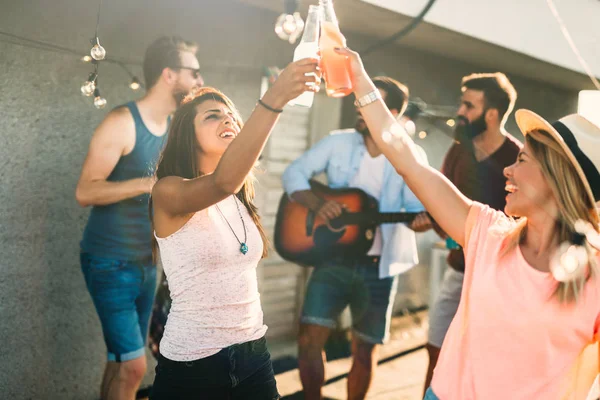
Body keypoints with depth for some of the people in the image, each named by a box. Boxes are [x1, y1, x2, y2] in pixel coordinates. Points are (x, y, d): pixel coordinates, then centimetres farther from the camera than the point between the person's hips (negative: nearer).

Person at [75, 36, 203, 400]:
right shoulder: (122, 122, -15)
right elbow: (85, 191, -21)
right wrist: (150, 182, -28)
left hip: (147, 261, 7)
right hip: (110, 261, -7)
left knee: (122, 359, 13)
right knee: (133, 365, -9)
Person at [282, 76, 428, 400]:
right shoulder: (338, 143, 0)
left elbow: (417, 206, -10)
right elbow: (294, 173, -1)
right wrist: (317, 204, -20)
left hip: (378, 266, -1)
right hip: (334, 258, 1)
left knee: (365, 350, 9)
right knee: (310, 338, -6)